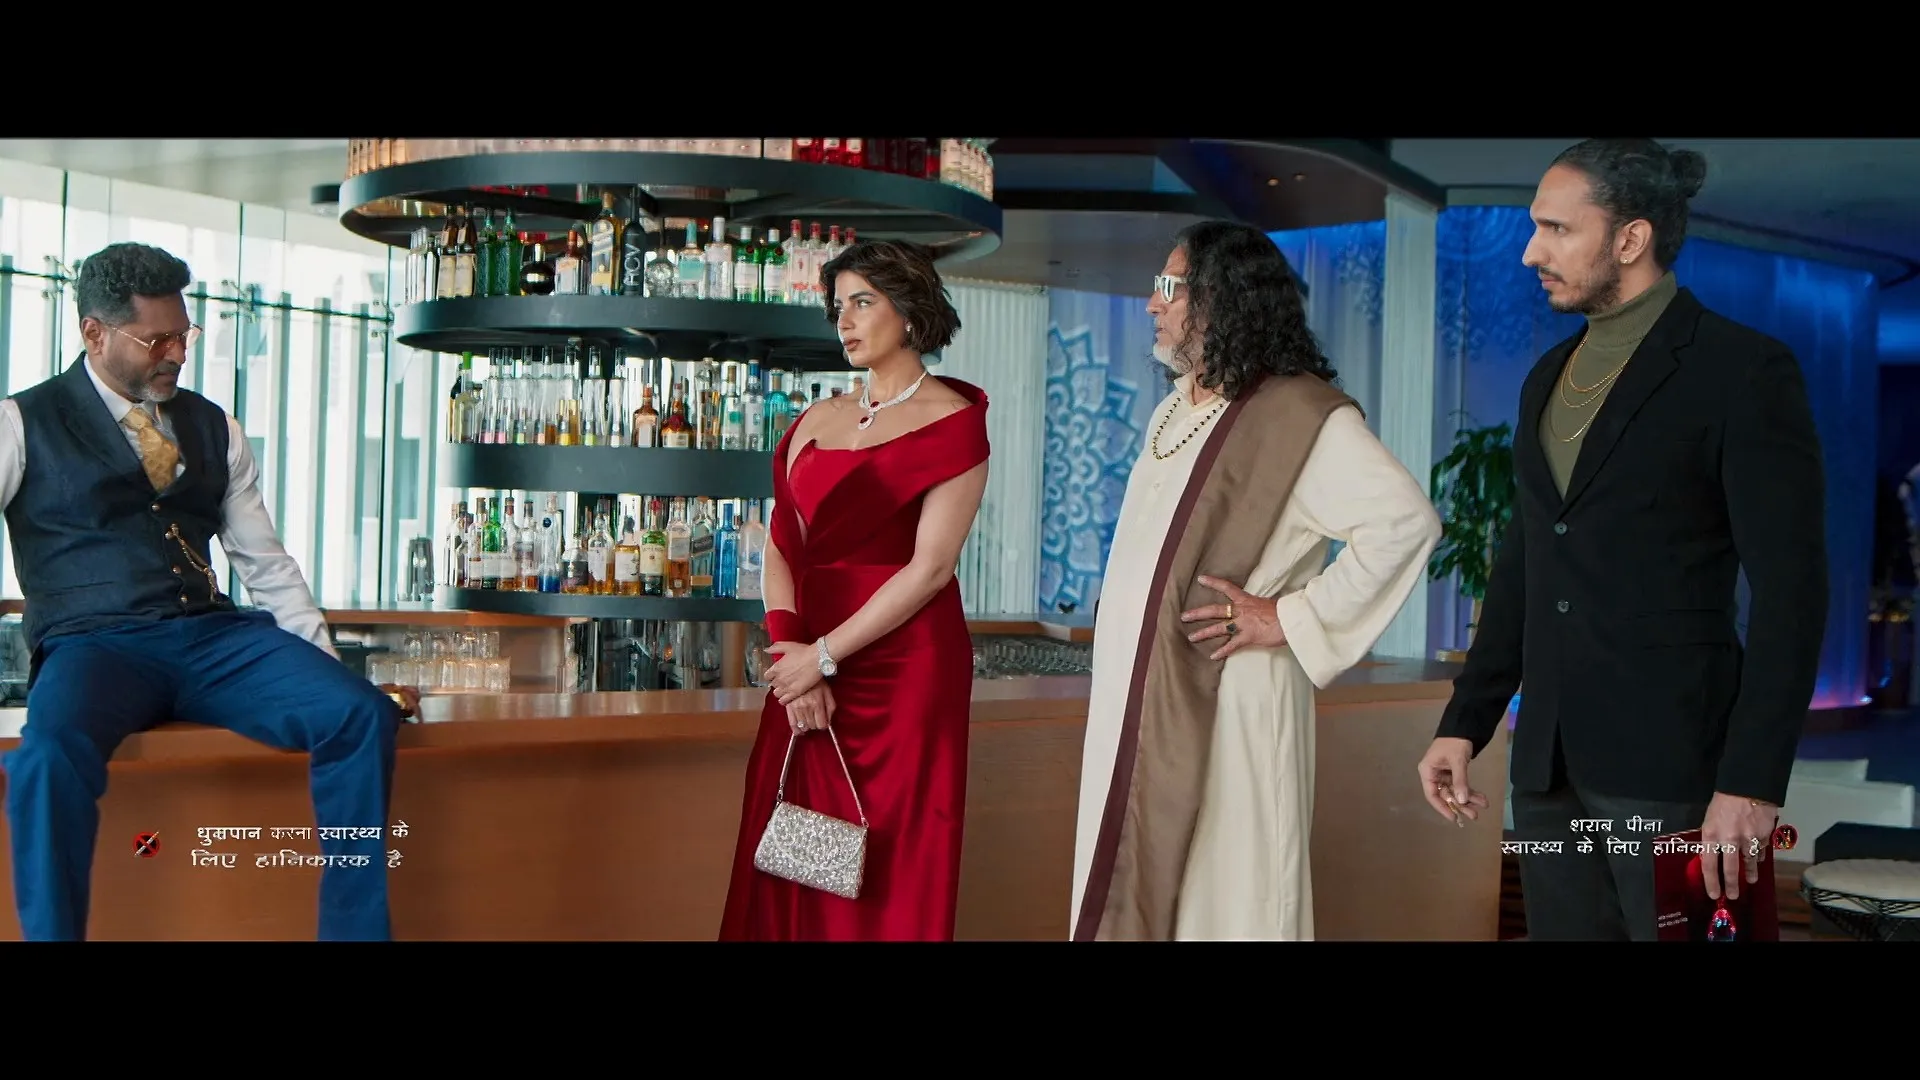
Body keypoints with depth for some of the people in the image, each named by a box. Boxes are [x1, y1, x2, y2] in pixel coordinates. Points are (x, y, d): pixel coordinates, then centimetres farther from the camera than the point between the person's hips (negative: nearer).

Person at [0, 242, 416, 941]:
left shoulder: (214, 428, 17)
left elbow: (266, 563, 17)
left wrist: (325, 667, 7)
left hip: (213, 636, 4)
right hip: (93, 644, -4)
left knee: (363, 715, -20)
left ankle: (354, 931, -13)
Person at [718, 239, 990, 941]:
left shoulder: (952, 422, -5)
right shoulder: (817, 422, 12)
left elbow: (930, 567, -13)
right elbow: (780, 546, 7)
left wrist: (824, 655, -13)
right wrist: (790, 651, -10)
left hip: (905, 669, -5)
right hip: (807, 673, 5)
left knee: (890, 875, 3)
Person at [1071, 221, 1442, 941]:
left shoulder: (1297, 413, -13)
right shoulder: (1175, 410, 14)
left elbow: (1406, 519, -22)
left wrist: (1292, 618, -19)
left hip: (1223, 706, -8)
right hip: (1138, 697, 8)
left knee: (1218, 894, -1)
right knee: (1136, 889, 13)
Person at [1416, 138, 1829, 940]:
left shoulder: (1743, 370, -7)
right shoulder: (1548, 377, 13)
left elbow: (1791, 589, -11)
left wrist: (1752, 781, -17)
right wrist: (1465, 722, 10)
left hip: (1673, 764, -6)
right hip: (1549, 764, 6)